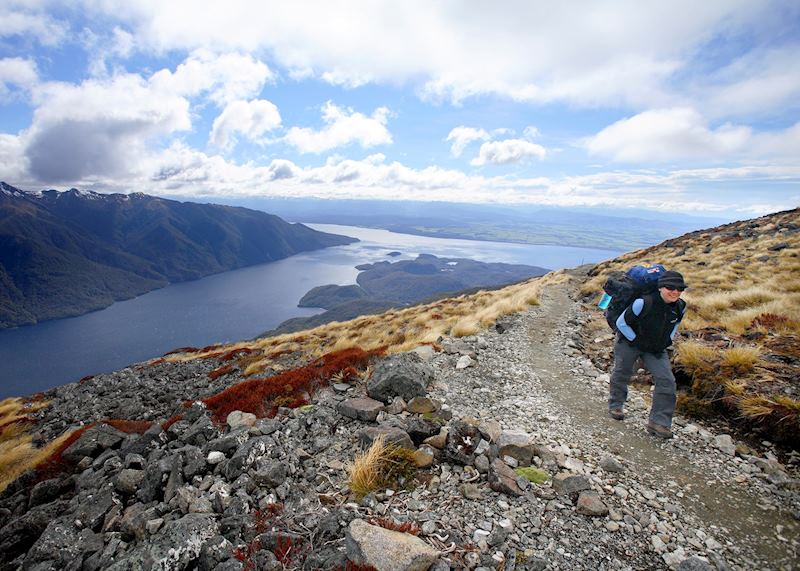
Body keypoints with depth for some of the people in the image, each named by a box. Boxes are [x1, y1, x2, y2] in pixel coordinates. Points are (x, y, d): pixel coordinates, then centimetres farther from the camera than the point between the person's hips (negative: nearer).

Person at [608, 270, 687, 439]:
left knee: (666, 380, -7)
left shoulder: (680, 307, -12)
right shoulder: (644, 303, -31)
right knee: (621, 374, 11)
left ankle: (659, 422, 1)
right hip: (629, 342, -4)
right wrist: (636, 340, -17)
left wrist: (667, 341, 4)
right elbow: (621, 322, -20)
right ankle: (615, 406, 36)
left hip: (656, 349, 4)